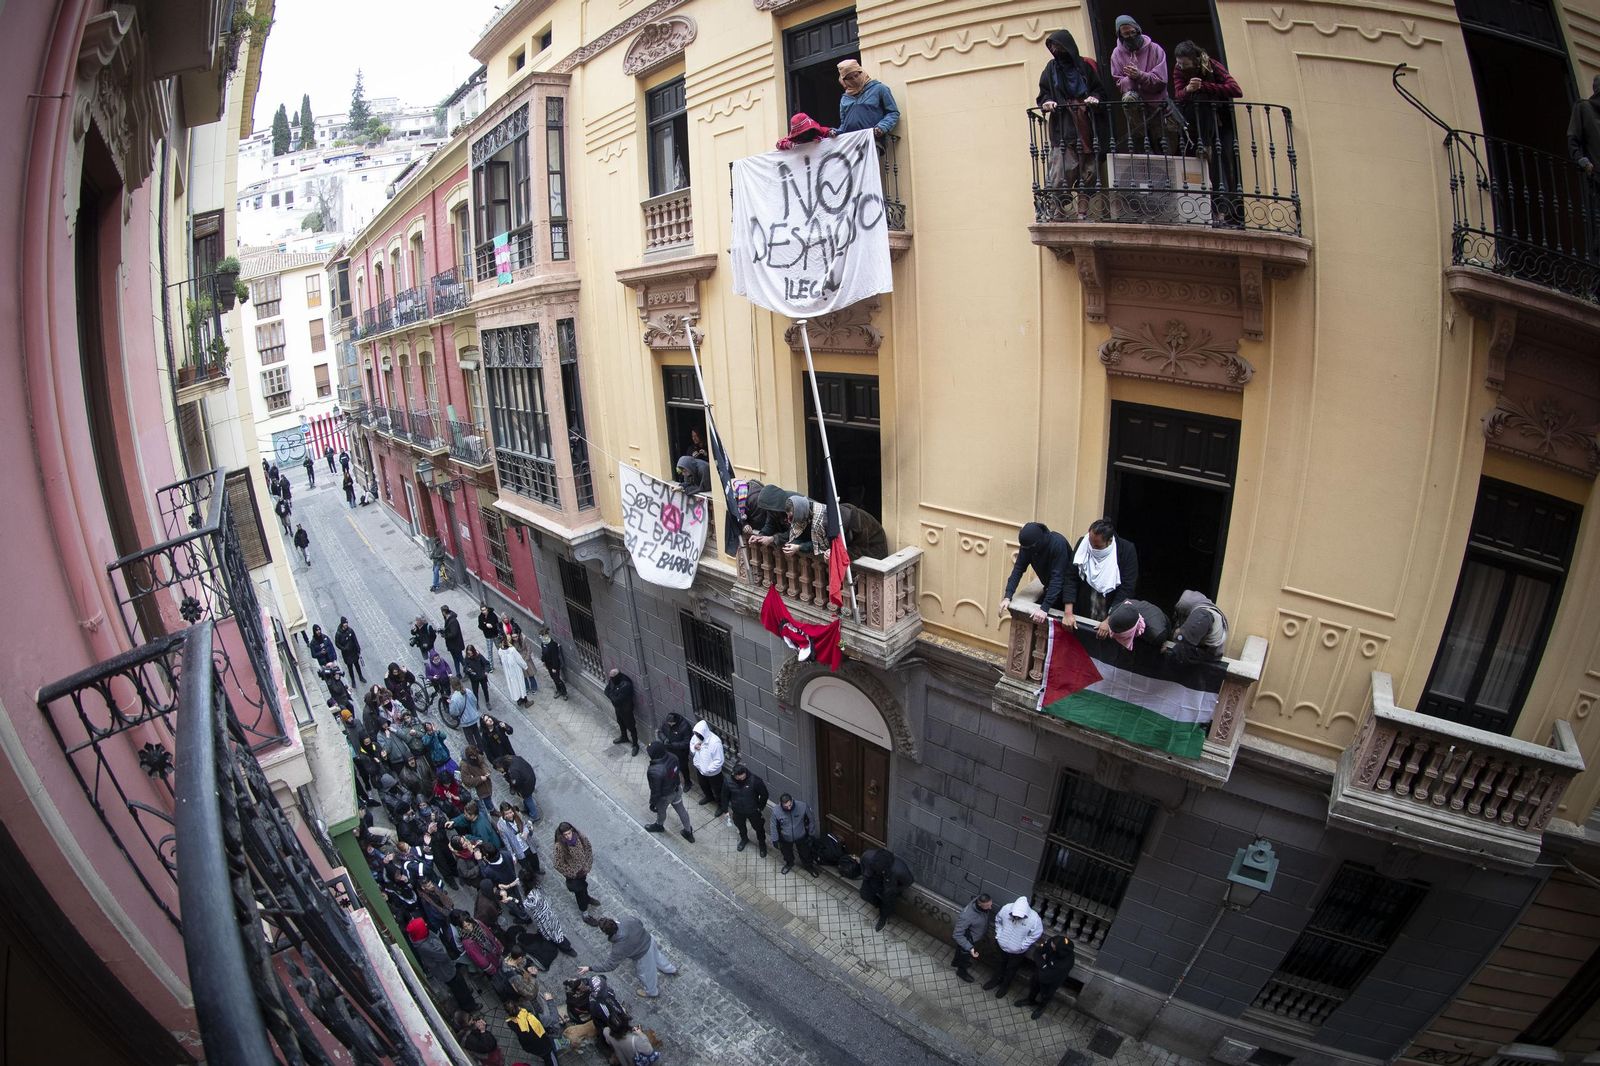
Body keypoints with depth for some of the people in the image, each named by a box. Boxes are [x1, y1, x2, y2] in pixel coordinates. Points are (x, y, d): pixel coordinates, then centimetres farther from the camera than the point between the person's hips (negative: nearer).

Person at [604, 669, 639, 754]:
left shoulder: (626, 685, -38)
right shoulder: (613, 681, -13)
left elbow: (617, 699, -35)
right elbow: (607, 692, -5)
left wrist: (609, 693, -25)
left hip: (626, 709, -8)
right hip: (618, 707, 8)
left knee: (630, 727, 10)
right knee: (620, 723, 30)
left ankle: (635, 745, 28)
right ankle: (624, 738, 55)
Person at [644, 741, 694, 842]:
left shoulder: (654, 771, -42)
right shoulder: (672, 757, -22)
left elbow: (656, 791, -26)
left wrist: (652, 803, -7)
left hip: (665, 796, -5)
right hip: (676, 789, 5)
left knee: (661, 811, 28)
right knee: (681, 810, 26)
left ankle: (659, 826, 60)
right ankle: (689, 832, 45)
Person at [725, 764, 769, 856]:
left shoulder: (755, 780, -30)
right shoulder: (729, 782, -25)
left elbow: (764, 794, -15)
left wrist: (761, 808, -8)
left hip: (753, 811, -2)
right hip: (738, 811, 2)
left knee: (759, 828, 20)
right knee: (740, 826, 28)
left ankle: (762, 844, 49)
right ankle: (744, 839, 60)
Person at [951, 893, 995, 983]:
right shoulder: (966, 916, -46)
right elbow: (957, 935, -34)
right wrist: (969, 948, -41)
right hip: (967, 941, -6)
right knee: (965, 956, 25)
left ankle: (956, 962, 65)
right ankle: (961, 971, 57)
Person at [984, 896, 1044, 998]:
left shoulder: (1034, 919, -35)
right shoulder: (1006, 909, -29)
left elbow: (1035, 935, -16)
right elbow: (998, 921, -7)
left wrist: (1022, 946, -16)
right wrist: (998, 936, -8)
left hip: (1017, 951, -2)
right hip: (1002, 945, 2)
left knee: (1011, 969, 24)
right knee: (1001, 964, 29)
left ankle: (1005, 985, 51)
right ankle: (998, 979, 56)